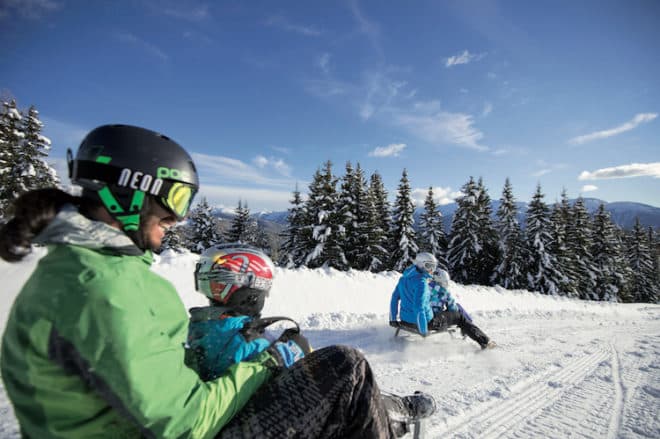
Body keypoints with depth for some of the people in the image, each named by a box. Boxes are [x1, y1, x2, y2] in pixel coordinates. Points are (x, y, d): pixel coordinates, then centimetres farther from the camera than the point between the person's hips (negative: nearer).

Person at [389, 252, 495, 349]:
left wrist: (393, 319, 18)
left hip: (405, 318, 9)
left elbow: (395, 297, 10)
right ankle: (484, 341, 18)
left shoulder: (404, 277, 3)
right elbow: (419, 307, -23)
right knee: (460, 316, 9)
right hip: (426, 321, -9)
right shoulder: (421, 282, -22)